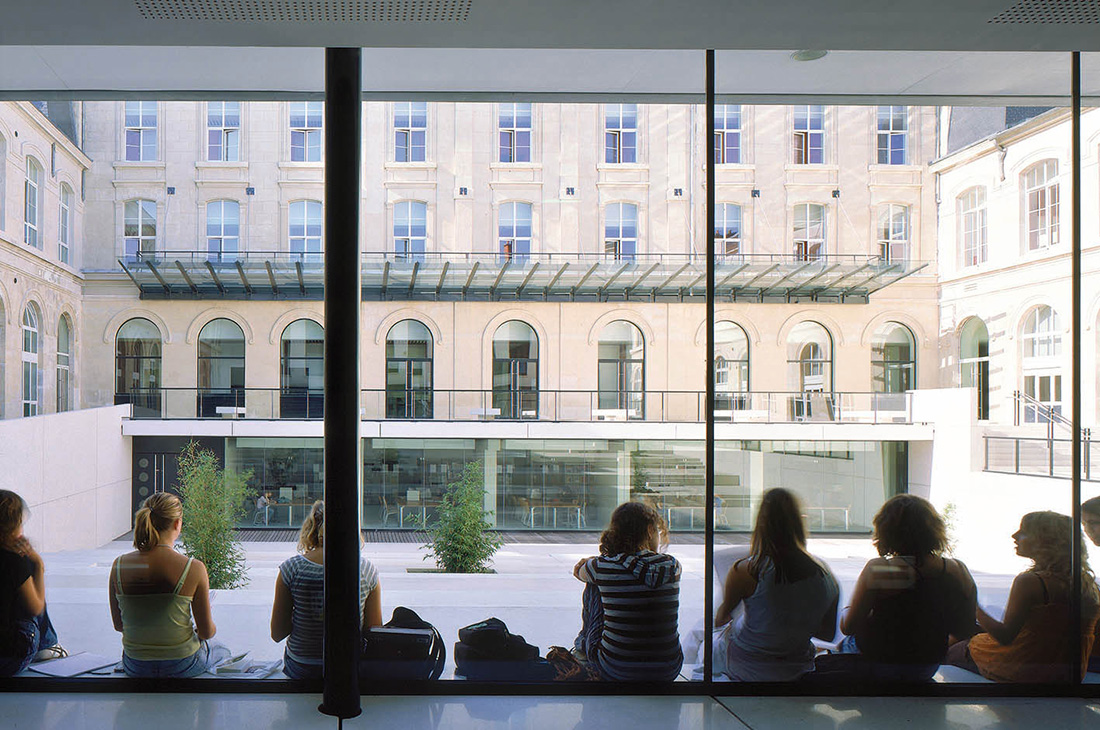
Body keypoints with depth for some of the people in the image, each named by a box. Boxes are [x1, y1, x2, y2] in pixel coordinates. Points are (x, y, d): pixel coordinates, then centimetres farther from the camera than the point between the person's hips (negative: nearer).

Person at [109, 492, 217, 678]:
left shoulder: (118, 566, -8)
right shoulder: (193, 569, -19)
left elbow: (119, 625, 4)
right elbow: (207, 632, -10)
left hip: (135, 668, 4)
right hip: (182, 666, -4)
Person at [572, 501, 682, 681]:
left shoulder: (602, 566, -10)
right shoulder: (672, 566, -5)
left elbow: (578, 572, 15)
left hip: (615, 671, -2)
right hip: (669, 672, 2)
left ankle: (583, 646, 40)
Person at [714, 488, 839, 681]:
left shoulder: (745, 572, -26)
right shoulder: (826, 576, -14)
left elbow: (719, 620, -7)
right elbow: (828, 634, 1)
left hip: (746, 670, -4)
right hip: (797, 671, 4)